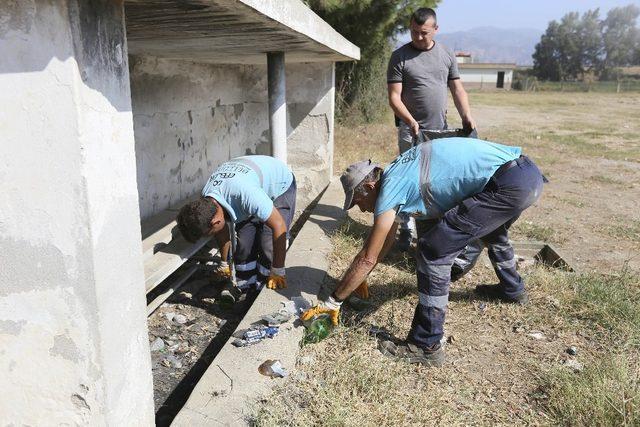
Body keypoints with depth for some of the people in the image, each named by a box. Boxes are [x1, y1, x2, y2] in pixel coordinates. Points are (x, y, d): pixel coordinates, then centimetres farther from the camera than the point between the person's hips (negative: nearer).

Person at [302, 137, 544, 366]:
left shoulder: (390, 191, -10)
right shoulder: (397, 177, 17)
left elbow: (368, 259, -7)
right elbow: (384, 242, 27)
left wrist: (332, 302, 2)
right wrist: (358, 280, 35)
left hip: (509, 184, -10)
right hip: (528, 172, 10)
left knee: (434, 250, -9)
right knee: (491, 229, 37)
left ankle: (426, 346, 0)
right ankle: (512, 289, 62)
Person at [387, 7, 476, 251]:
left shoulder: (447, 55, 9)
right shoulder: (400, 57, -2)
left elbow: (457, 89, 9)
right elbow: (394, 97, -8)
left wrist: (466, 116, -8)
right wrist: (411, 121, -22)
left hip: (440, 130, 4)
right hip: (411, 131, -3)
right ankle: (405, 231, 7)